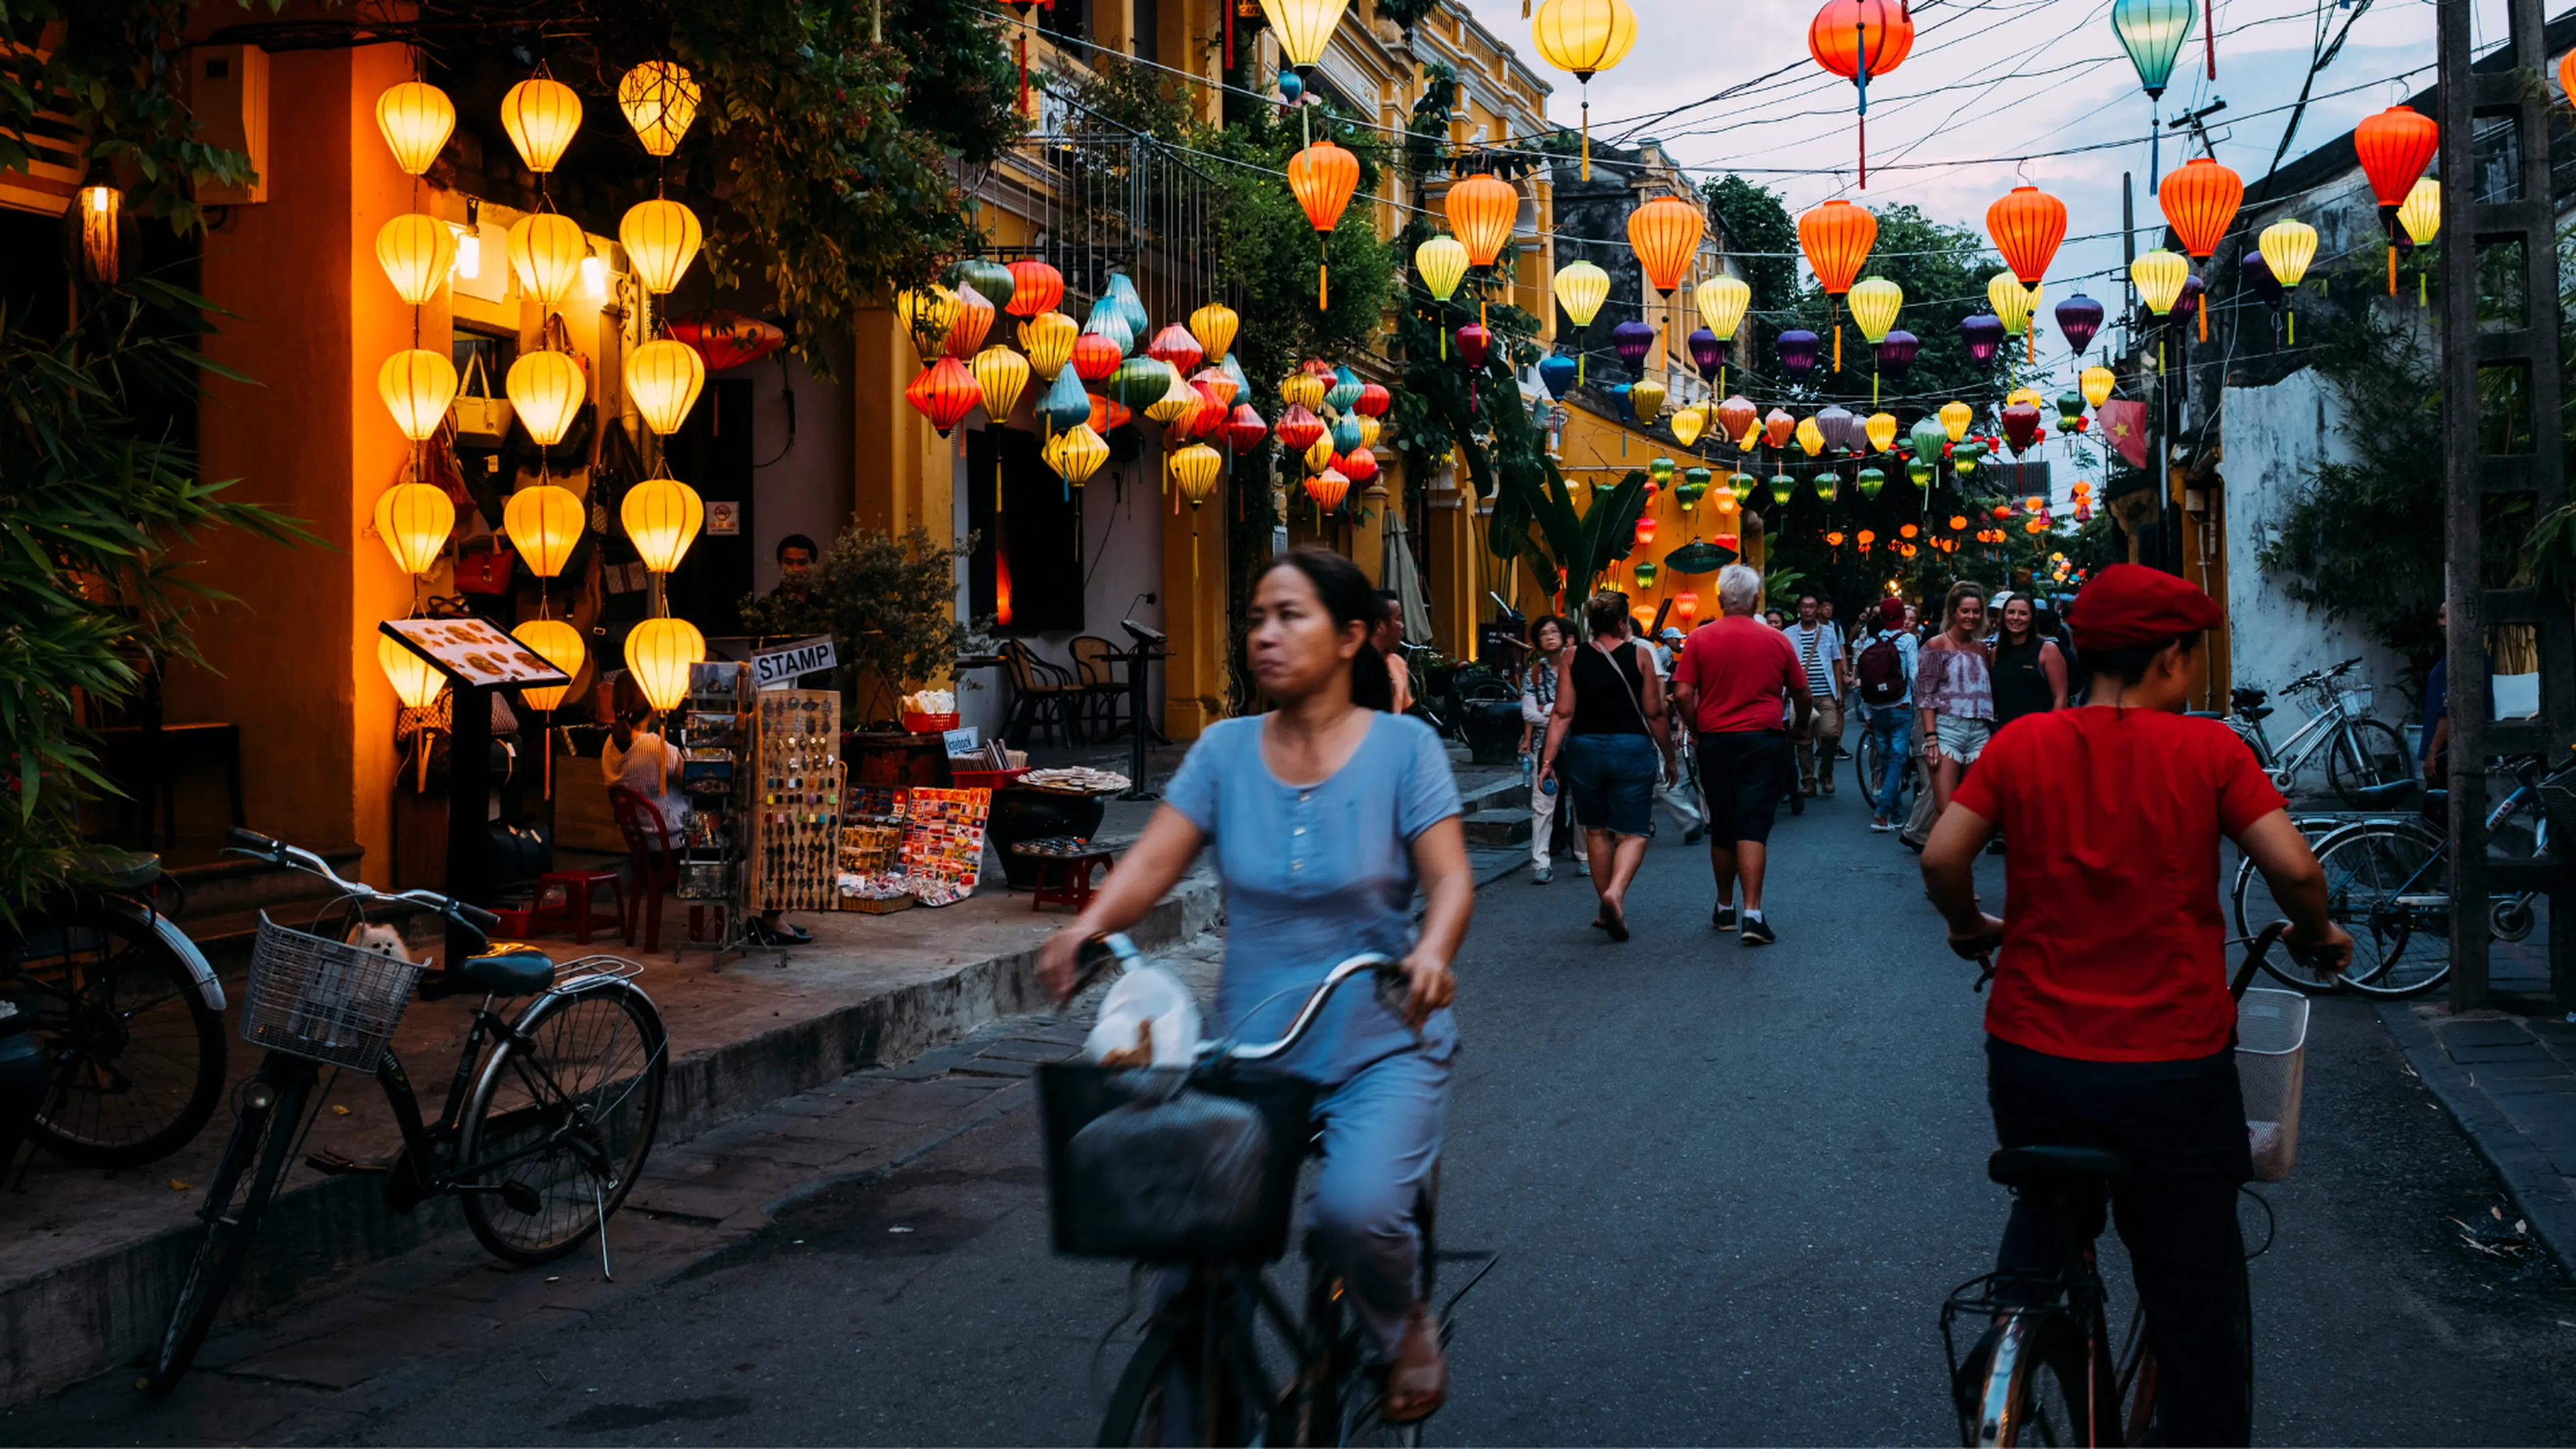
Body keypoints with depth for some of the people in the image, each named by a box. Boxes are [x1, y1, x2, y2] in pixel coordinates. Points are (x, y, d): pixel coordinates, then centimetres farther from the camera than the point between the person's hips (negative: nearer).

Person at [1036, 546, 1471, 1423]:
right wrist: (1088, 925, -25)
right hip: (1249, 1044, 3)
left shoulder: (1403, 747, -3)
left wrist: (1432, 951, -33)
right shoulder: (1225, 750, 4)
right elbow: (1155, 859, -5)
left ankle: (1404, 1326, 11)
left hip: (1379, 1044, -3)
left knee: (1356, 1208, -26)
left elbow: (1449, 876, -11)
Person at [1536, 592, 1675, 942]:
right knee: (1633, 833, 3)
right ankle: (1616, 892, -24)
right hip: (1632, 748, -2)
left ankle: (1608, 912, 22)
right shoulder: (1640, 655, -3)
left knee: (1597, 830, 16)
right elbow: (1654, 713, -1)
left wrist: (1548, 760, -3)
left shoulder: (1572, 658, 1)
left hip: (1584, 748, 2)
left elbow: (1563, 713, -4)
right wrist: (1669, 756, 10)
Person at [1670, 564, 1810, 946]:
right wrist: (1798, 728, 25)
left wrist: (1699, 728, 7)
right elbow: (1803, 696, 7)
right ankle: (1752, 914, -13)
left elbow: (1682, 693, -8)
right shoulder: (1776, 641, 0)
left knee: (1721, 829, 13)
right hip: (1764, 742, -1)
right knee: (1753, 828, -4)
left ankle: (1724, 909, 24)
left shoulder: (1700, 638, -2)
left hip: (1716, 742, 1)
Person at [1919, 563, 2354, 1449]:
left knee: (2044, 1224, 30)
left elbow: (1942, 858, -7)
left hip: (2033, 1063, 3)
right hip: (2175, 1068, -2)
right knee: (2197, 1307, 12)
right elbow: (2294, 869, -12)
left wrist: (1971, 929, 13)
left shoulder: (2022, 744, 0)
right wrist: (2317, 936, 9)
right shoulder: (2208, 750, -5)